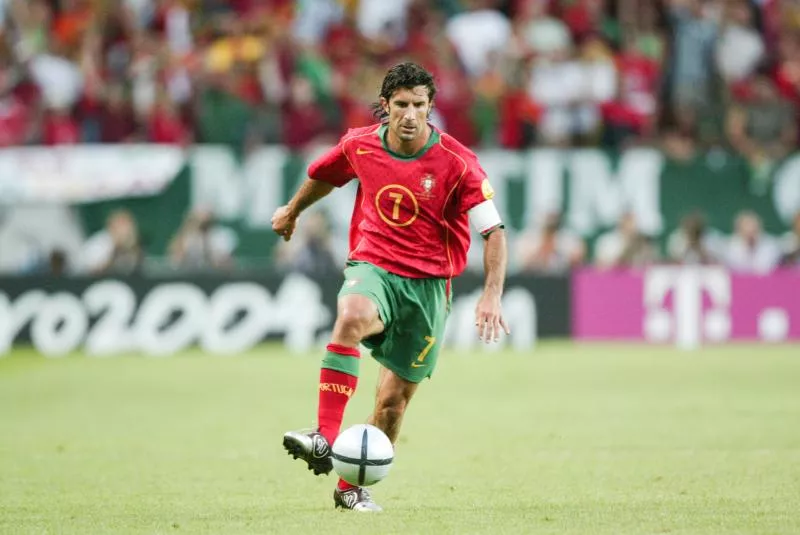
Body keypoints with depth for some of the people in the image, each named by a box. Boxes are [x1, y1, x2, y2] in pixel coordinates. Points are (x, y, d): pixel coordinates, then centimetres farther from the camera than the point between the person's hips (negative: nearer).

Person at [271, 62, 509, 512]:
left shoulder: (457, 162, -12)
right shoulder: (360, 145, -3)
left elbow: (494, 231, -12)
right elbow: (323, 176, 21)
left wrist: (492, 295, -24)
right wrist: (292, 210, 38)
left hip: (427, 284, 0)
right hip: (372, 267, 0)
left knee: (395, 398, 0)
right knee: (352, 318, -36)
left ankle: (353, 486, 21)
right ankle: (324, 440, -39)